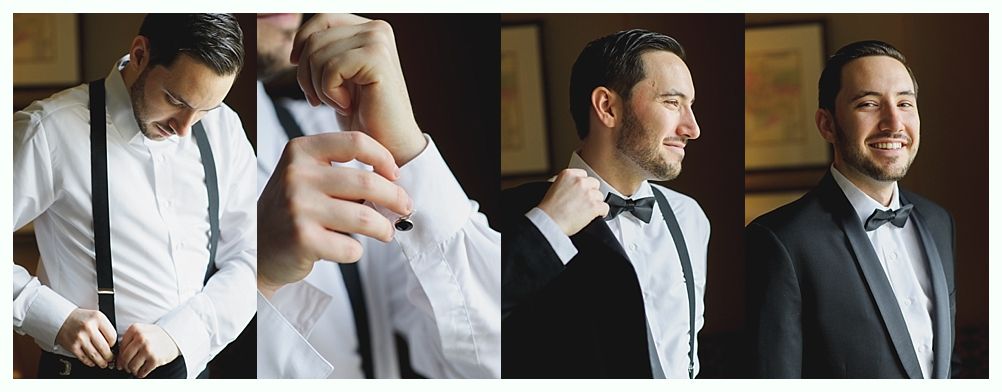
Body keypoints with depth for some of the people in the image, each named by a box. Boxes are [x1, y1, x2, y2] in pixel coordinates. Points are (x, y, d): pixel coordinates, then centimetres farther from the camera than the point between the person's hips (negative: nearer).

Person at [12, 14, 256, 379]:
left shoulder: (223, 129, 0)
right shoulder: (52, 132, -15)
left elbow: (249, 256, -2)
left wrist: (179, 332, -16)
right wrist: (56, 318, -23)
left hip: (197, 364, 4)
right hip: (91, 373, -4)